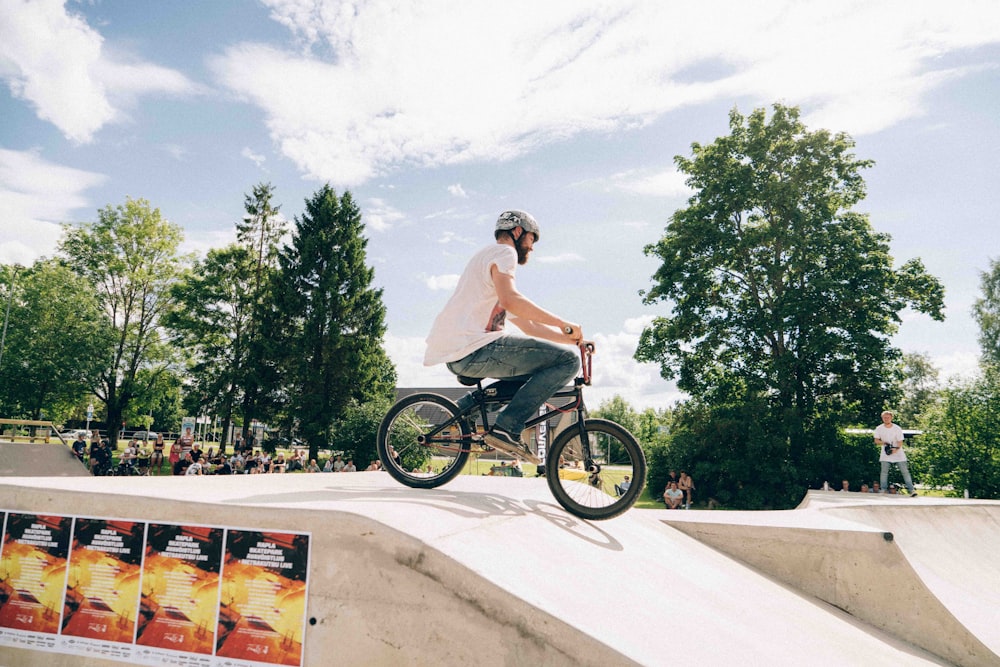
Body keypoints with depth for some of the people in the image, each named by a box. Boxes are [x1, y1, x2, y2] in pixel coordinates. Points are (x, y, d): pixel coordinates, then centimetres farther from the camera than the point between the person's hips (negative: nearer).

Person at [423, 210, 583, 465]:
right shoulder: (503, 252, 2)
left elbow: (526, 324, 30)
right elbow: (510, 300, -20)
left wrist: (570, 338, 23)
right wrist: (564, 324, -15)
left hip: (454, 354, 10)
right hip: (474, 347, -10)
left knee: (537, 372, 25)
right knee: (567, 360, -12)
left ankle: (468, 407, 15)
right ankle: (506, 427, -16)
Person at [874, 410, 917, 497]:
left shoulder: (897, 429, -8)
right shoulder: (879, 428, -2)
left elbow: (900, 442, -11)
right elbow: (876, 441, 2)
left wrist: (896, 448, -31)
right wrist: (884, 442, -19)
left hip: (898, 453, -1)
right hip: (885, 454, 1)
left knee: (905, 471, -3)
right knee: (884, 472, -6)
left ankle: (911, 490, 0)